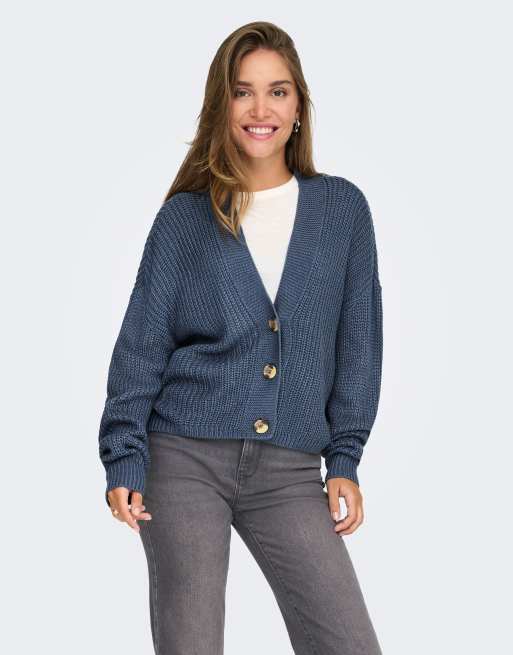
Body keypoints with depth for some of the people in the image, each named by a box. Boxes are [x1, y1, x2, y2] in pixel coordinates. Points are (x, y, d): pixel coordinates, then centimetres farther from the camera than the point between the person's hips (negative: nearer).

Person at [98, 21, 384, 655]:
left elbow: (358, 342, 8)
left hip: (290, 471, 1)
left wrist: (344, 460, 4)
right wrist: (123, 458, -5)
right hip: (184, 459, -1)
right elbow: (141, 344, 3)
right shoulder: (185, 216, 3)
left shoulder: (341, 208, 6)